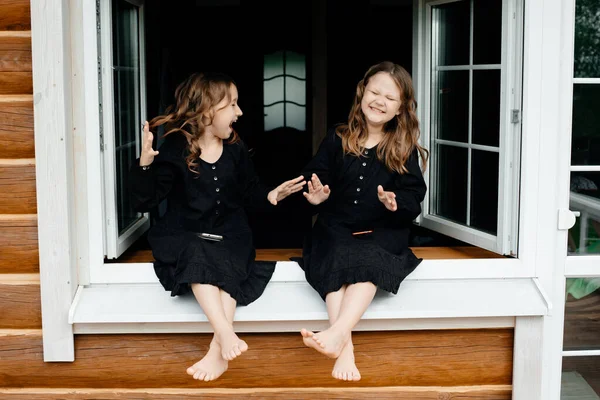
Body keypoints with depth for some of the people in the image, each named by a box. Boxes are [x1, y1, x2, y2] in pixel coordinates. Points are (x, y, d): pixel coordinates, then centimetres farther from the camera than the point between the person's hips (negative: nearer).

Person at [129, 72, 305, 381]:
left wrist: (271, 196, -6)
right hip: (185, 236, -2)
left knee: (228, 263, -29)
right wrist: (145, 163, -25)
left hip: (229, 235, 2)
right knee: (196, 255, -34)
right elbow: (145, 201, -10)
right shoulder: (174, 149, -8)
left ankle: (218, 349, -35)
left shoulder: (235, 149, 4)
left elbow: (250, 193, 15)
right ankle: (227, 334, -43)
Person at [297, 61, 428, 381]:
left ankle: (337, 332, -44)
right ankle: (345, 345, -39)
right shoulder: (336, 141, 7)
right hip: (336, 228, 1)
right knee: (336, 258, -31)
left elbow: (414, 198, -1)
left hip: (382, 231, 0)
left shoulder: (405, 149, 5)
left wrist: (397, 203, -23)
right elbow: (314, 179, 7)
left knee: (370, 259, -33)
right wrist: (314, 196, -16)